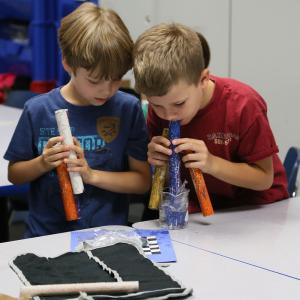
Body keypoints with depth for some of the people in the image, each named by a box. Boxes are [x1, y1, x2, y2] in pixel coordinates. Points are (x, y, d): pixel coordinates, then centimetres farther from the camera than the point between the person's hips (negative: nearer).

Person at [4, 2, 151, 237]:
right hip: (46, 235, 1)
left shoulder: (128, 109, -3)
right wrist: (42, 164, -10)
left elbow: (143, 181, 0)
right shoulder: (38, 110, -2)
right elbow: (14, 174, 9)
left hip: (109, 234, -1)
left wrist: (91, 174, -12)